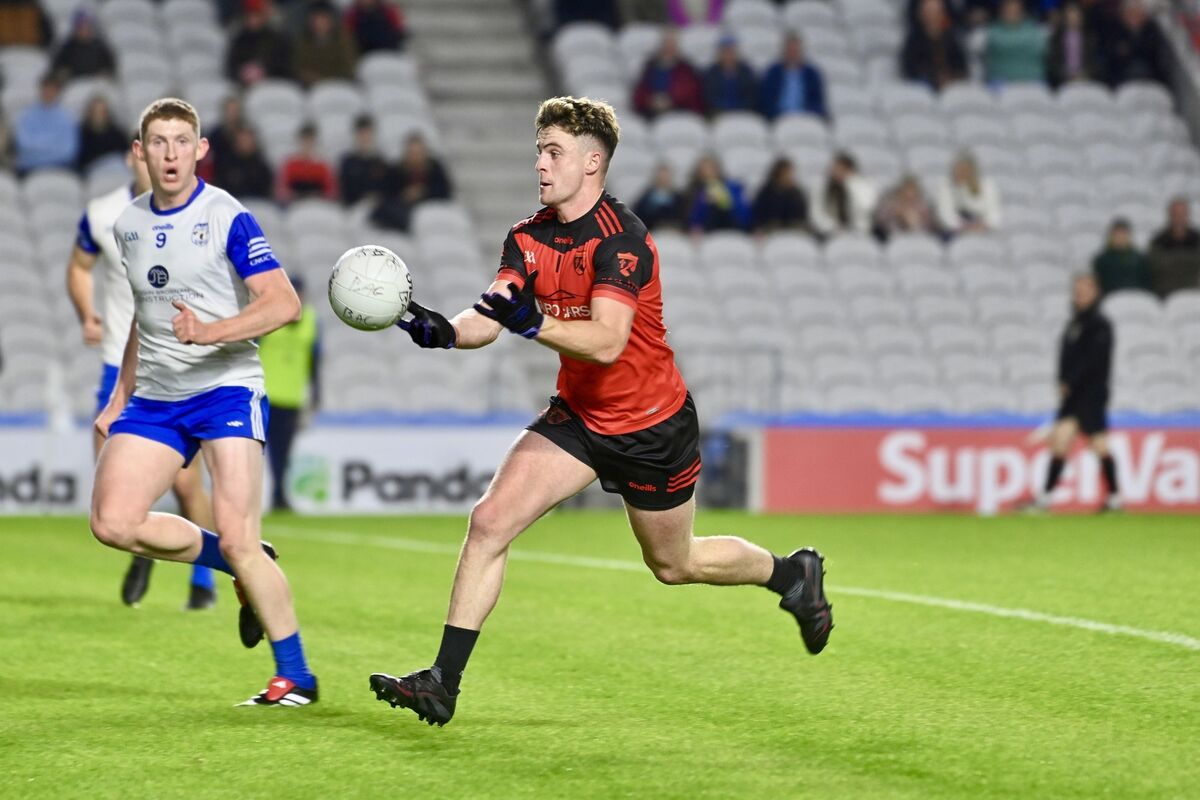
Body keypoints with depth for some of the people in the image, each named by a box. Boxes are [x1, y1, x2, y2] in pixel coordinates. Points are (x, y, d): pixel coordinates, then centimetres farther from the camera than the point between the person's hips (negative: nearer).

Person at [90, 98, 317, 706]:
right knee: (112, 523, -9)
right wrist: (119, 398, 23)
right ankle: (243, 566, 12)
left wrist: (211, 332, -32)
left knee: (238, 542, -16)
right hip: (154, 398, 6)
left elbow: (284, 303, -18)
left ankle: (295, 676, -1)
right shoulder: (128, 225, 11)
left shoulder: (227, 218, -10)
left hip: (224, 389, -6)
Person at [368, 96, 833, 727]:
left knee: (674, 565, 13)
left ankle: (792, 574, 42)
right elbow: (488, 319, -12)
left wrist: (532, 323, -50)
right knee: (489, 521, -13)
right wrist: (444, 331, -34)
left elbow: (607, 341, -35)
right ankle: (442, 684, -11)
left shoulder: (621, 238, -25)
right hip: (578, 414, 6)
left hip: (652, 425, -5)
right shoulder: (529, 238, -3)